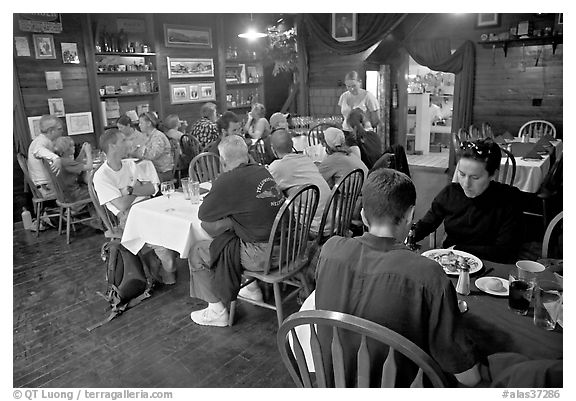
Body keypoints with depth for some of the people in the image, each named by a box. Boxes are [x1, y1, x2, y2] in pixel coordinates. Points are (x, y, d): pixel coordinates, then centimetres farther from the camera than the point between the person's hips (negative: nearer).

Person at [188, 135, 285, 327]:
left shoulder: (228, 181, -17)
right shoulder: (262, 171, 6)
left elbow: (203, 214, -6)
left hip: (261, 255, -8)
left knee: (197, 254, 7)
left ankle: (217, 312, 16)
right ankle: (252, 288, 39)